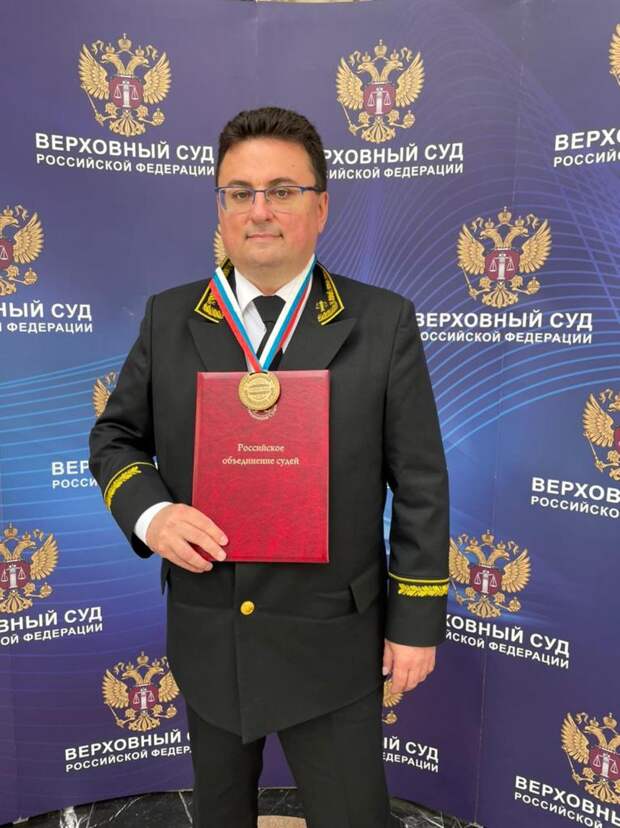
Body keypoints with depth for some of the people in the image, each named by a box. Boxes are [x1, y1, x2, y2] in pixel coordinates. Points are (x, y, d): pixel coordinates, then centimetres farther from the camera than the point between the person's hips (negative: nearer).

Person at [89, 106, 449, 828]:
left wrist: (418, 620, -5)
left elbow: (420, 481, -7)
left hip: (332, 642, -2)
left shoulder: (383, 322, -9)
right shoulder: (169, 317, -2)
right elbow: (115, 437, 6)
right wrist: (149, 512, -14)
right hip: (206, 635, 3)